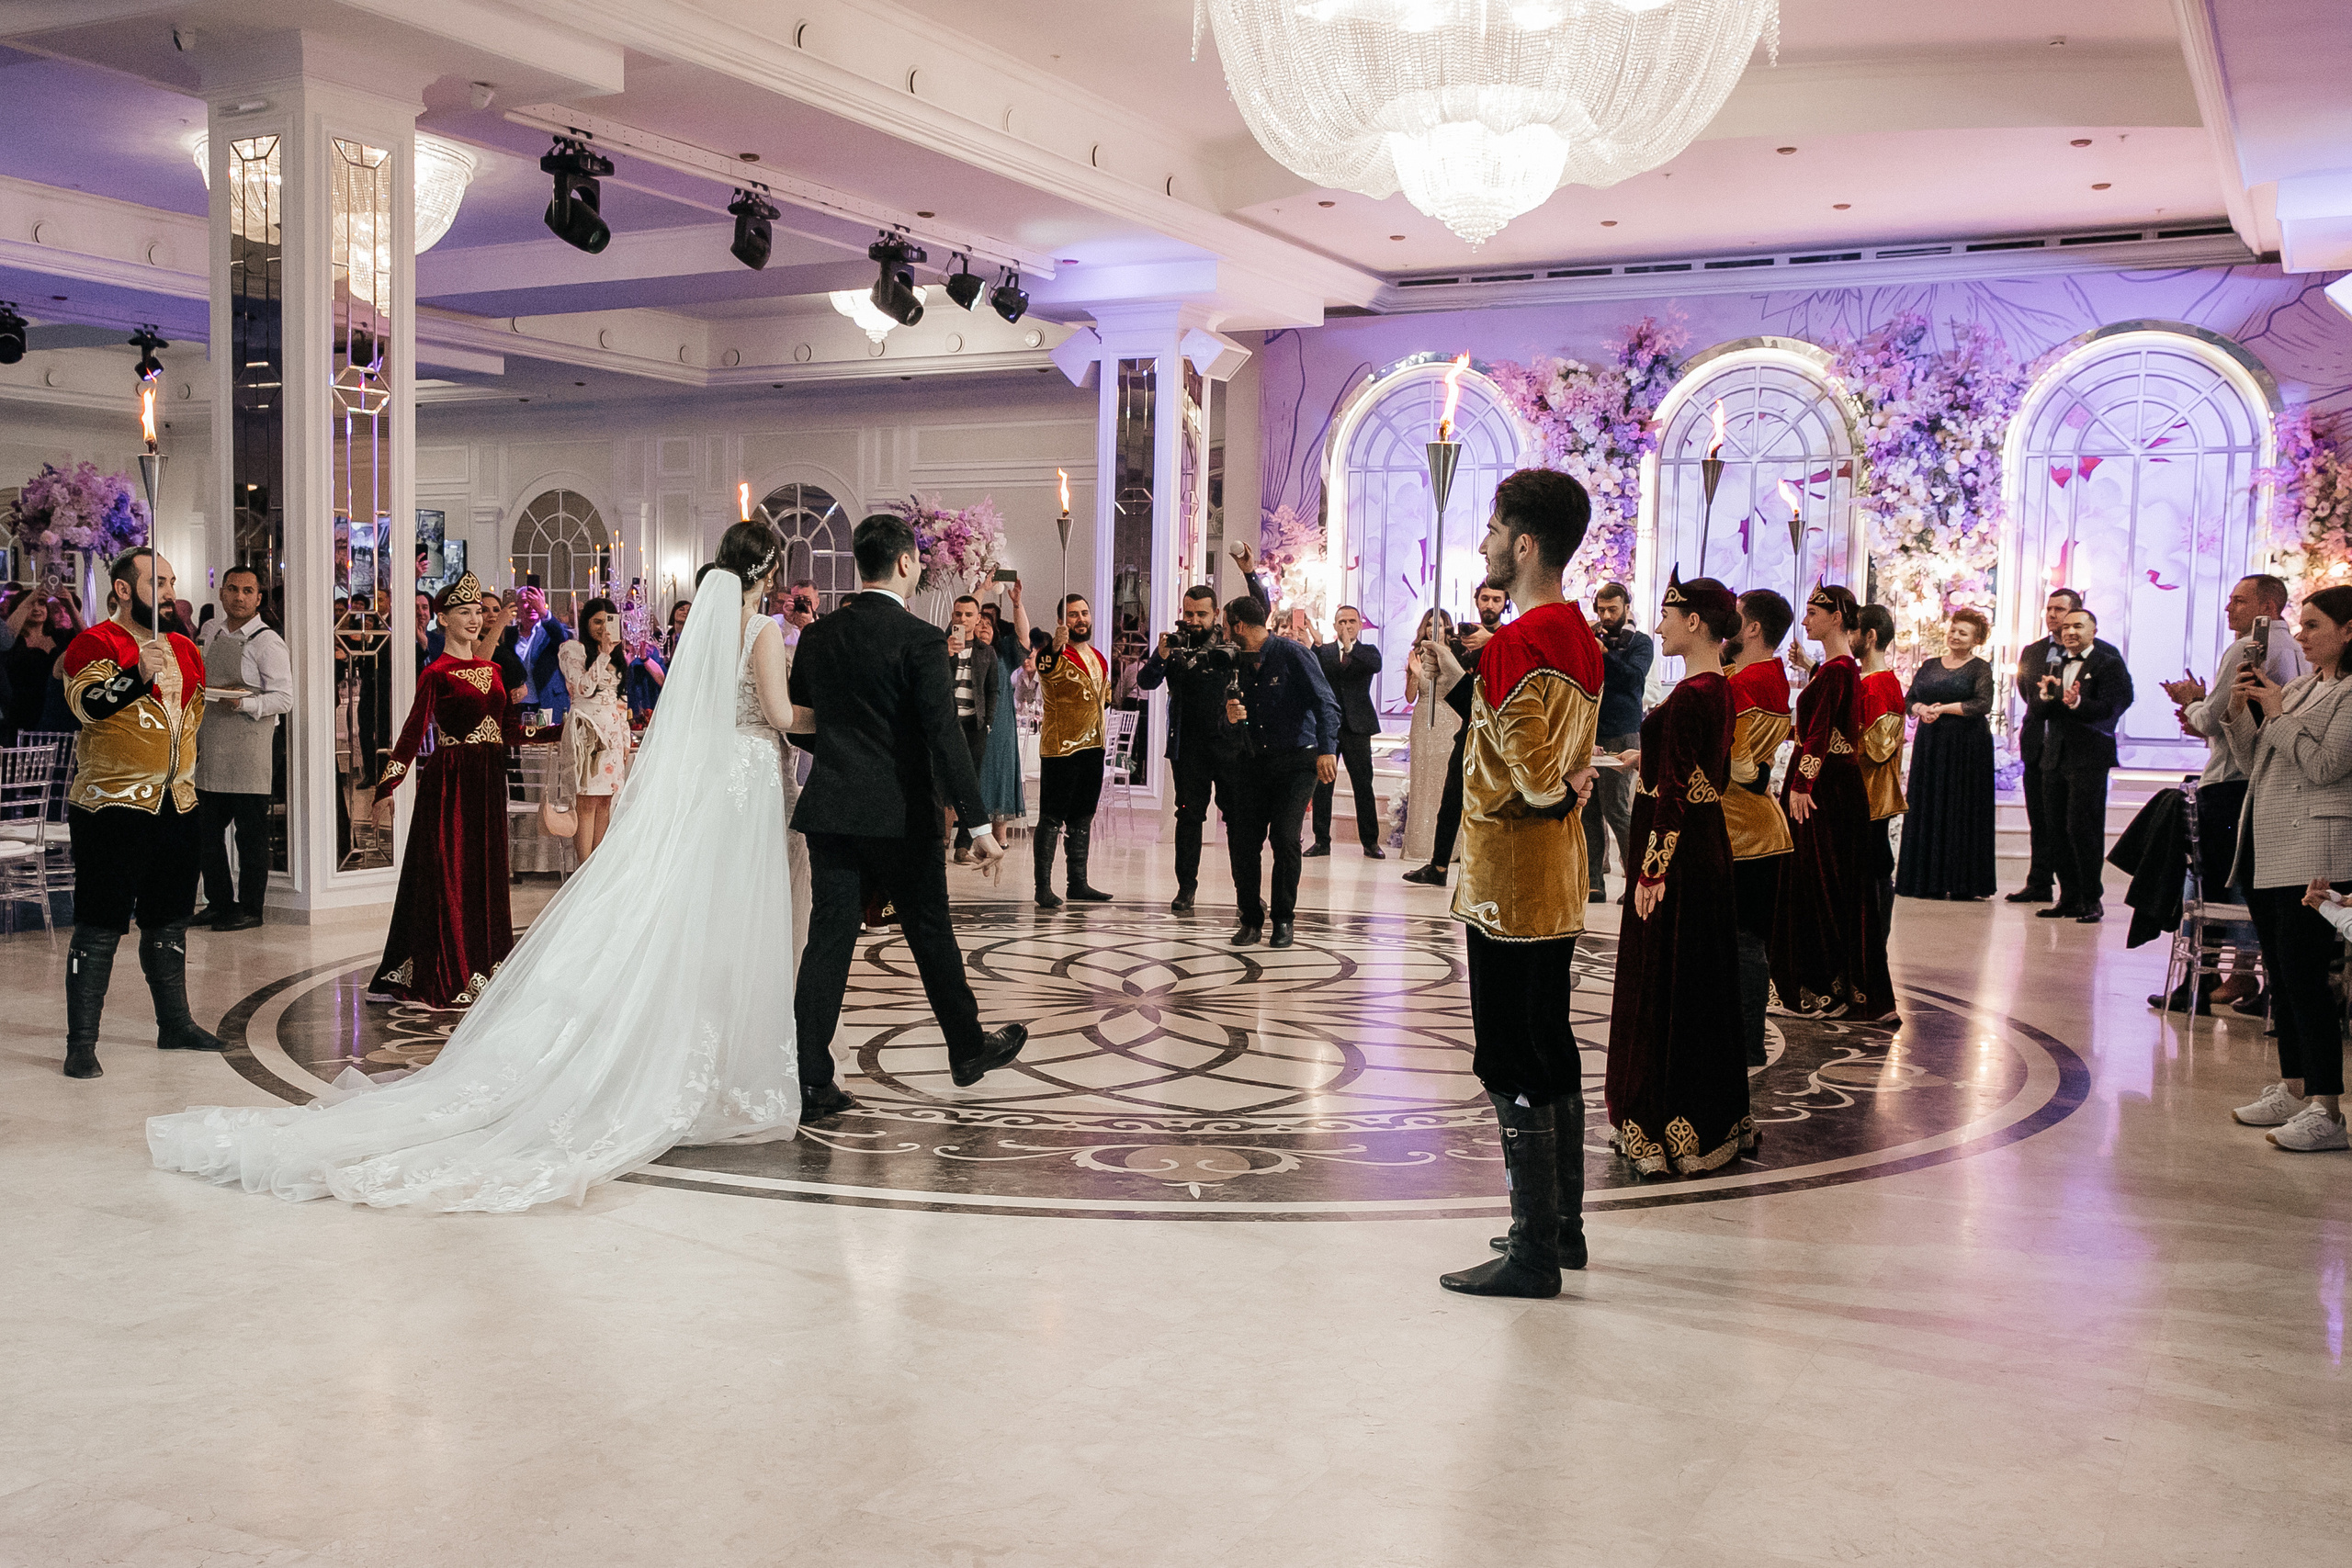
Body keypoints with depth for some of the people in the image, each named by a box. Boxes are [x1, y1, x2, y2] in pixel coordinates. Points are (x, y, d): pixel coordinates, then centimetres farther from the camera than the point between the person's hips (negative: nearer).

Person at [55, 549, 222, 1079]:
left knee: (169, 921, 16)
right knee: (99, 928, -4)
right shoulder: (95, 643, -9)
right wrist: (139, 675, -41)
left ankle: (175, 1024, 28)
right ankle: (81, 1043, 1)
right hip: (111, 808, -7)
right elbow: (87, 705, -27)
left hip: (177, 806, 7)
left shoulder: (185, 649, 13)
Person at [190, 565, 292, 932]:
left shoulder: (268, 642, -8)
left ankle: (250, 908, 8)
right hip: (211, 747, 7)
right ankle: (219, 902, 24)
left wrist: (243, 702, -25)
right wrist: (195, 739, 20)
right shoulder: (212, 632, 13)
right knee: (207, 829, 11)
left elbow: (284, 698, -12)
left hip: (250, 749, -7)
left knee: (250, 832, -1)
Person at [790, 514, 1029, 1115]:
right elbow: (944, 735, -17)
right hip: (900, 815, -4)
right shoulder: (920, 639, -11)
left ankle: (811, 1082, 2)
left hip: (829, 809, 4)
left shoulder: (816, 636, 5)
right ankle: (968, 1049, 29)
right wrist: (979, 823, -17)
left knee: (828, 941, 4)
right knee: (930, 932, 12)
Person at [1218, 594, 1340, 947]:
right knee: (1243, 840, -3)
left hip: (1296, 761, -6)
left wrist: (1327, 750, -26)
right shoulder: (1240, 666, 12)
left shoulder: (1293, 654, -8)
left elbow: (1326, 704, -13)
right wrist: (1231, 718, -7)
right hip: (1254, 762, 6)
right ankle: (1250, 918, 11)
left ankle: (1283, 920, 1)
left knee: (1284, 837, -14)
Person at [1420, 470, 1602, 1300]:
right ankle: (1561, 1226, 28)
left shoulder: (1516, 642, -20)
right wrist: (1459, 682, 12)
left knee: (1513, 1068, -2)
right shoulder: (1578, 636, 11)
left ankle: (1533, 1255, 5)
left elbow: (1523, 776, -25)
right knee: (1551, 1051, 17)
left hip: (1509, 884, -10)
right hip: (1557, 881, 10)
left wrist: (1560, 794, -5)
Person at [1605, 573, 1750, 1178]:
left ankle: (1668, 1130, 8)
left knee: (1662, 987, 0)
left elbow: (1673, 793, -21)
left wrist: (1651, 871, -21)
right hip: (1710, 844, 10)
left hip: (1679, 853, -10)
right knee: (1701, 983, 16)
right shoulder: (1720, 689, 10)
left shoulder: (1687, 697, -19)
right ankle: (1714, 1123, 26)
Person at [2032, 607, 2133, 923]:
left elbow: (2110, 708, -15)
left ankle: (2091, 900, -1)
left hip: (2089, 757, -6)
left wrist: (2078, 703, -32)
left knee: (2082, 827, -10)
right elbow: (2039, 710, 12)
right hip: (2055, 756, 6)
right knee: (2056, 829, 6)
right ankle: (2069, 897, 15)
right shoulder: (2056, 666, 18)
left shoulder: (2109, 664, -2)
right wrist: (2046, 694, -9)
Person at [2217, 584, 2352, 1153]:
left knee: (2304, 977, -11)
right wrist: (2239, 711, 3)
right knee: (2281, 976, 12)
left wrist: (2279, 714, -8)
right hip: (2266, 849, 9)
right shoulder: (2296, 687, 17)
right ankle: (2292, 1090, 20)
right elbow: (2251, 764, 17)